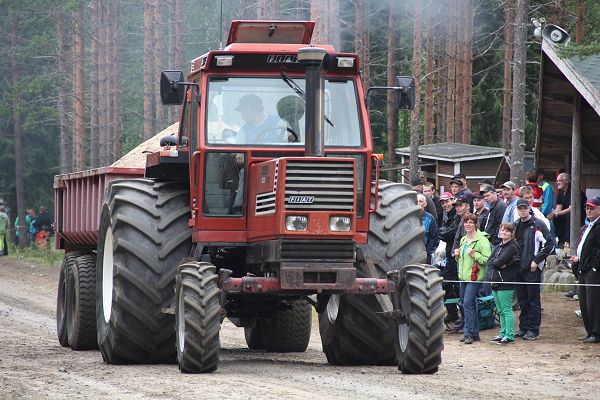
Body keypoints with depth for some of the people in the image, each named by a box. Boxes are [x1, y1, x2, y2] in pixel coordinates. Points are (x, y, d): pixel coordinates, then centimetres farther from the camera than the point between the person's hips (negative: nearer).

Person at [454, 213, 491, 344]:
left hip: (474, 277, -9)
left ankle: (468, 334, -13)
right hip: (463, 276, 9)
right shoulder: (463, 240, 17)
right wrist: (458, 255, 10)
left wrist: (474, 255, -23)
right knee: (465, 303, 10)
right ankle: (475, 333, 17)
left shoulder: (482, 240, -9)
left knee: (468, 303, -15)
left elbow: (488, 259, -15)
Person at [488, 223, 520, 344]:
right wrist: (499, 264, -11)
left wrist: (495, 262, 1)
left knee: (506, 310, -7)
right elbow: (489, 263, 6)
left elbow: (501, 261, -19)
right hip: (496, 282, 9)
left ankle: (509, 336, -6)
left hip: (506, 283, -9)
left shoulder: (512, 247, -8)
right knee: (501, 311, 13)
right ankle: (503, 334, 19)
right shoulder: (498, 247, 18)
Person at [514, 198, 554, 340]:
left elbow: (549, 243, -12)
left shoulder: (538, 225, -8)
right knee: (522, 300, 11)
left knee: (533, 300, -2)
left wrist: (536, 261, -13)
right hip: (519, 268, 6)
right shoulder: (516, 226, 12)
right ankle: (523, 328, 18)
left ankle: (533, 330, 1)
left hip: (533, 269, -6)